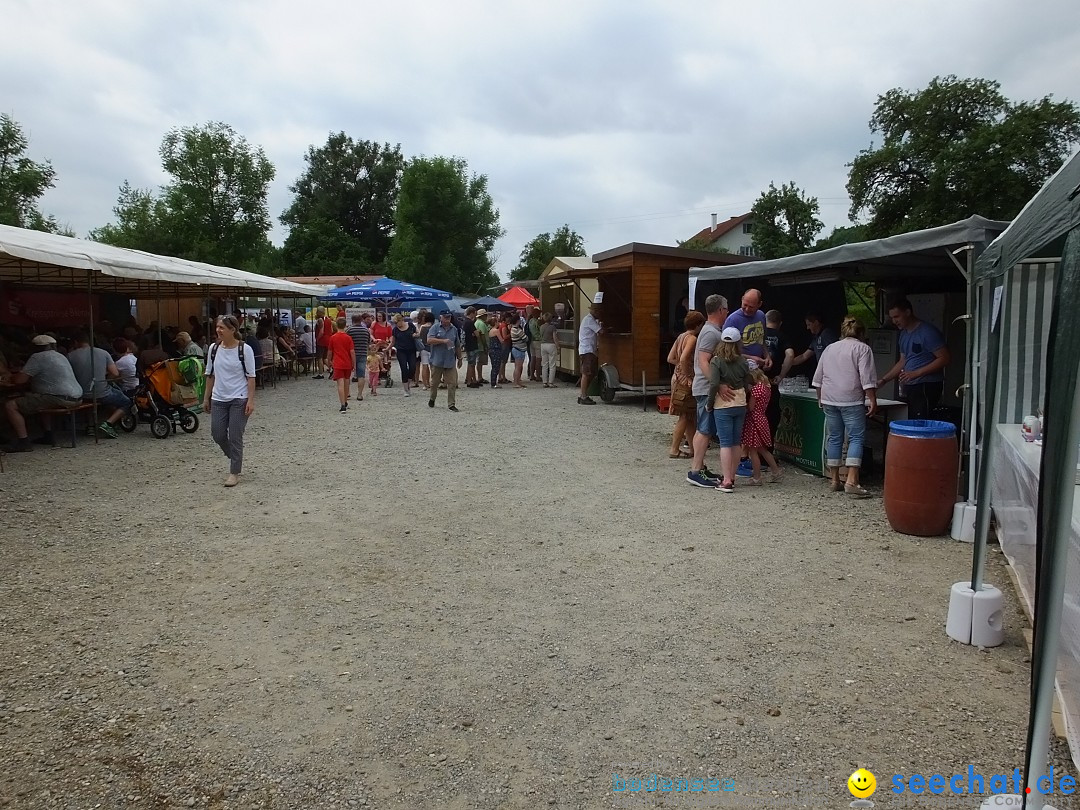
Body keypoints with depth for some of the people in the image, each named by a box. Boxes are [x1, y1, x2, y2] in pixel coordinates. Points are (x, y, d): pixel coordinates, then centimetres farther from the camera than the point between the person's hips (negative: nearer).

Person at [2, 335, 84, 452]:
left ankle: (24, 442, -11)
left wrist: (11, 378, 16)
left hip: (60, 399, -10)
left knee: (10, 406, -7)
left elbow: (19, 380, -7)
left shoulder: (38, 357, -4)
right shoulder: (60, 356, 24)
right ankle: (48, 436, 30)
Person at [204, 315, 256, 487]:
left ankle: (234, 473, 12)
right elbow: (210, 375, 12)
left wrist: (251, 400, -14)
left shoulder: (244, 349, -10)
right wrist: (206, 398, 11)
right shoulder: (213, 349, 3)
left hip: (239, 400, -5)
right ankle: (235, 460, 32)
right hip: (218, 400, 5)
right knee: (218, 434, 5)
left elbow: (250, 376, -9)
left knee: (235, 437, -2)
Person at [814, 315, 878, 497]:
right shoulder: (862, 348, -1)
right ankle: (852, 481, -14)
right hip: (851, 401, -5)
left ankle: (834, 480, 14)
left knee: (834, 438, 10)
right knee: (856, 438, -4)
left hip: (829, 400, 5)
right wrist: (873, 400, -8)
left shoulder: (829, 348, 16)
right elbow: (867, 378, -11)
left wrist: (820, 398, 26)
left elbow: (818, 378, 17)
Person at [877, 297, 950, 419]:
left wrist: (916, 373, -18)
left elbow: (944, 358, -13)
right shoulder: (904, 334, 17)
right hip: (909, 387, 8)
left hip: (927, 386, -8)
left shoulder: (928, 331, -9)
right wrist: (883, 380, 15)